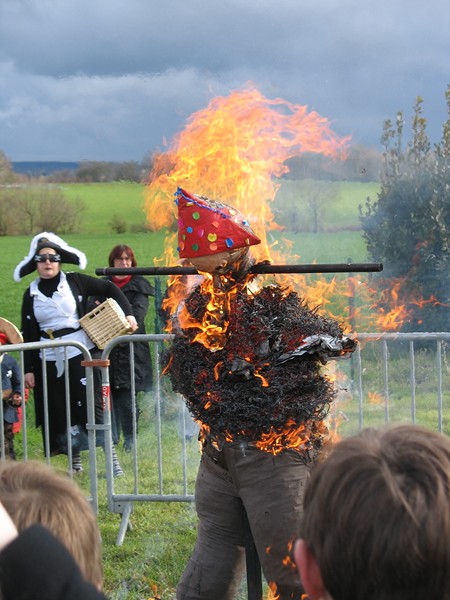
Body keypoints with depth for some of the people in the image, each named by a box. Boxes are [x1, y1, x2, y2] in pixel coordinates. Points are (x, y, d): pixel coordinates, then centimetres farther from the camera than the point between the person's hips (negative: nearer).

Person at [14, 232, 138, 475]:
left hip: (80, 354, -3)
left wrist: (128, 313, -6)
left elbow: (110, 289, 4)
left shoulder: (74, 281, -1)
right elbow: (28, 334, 8)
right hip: (49, 361, 3)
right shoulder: (31, 294, 7)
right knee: (60, 411, 5)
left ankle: (112, 457, -4)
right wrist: (28, 369, 5)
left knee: (92, 404, -8)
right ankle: (75, 462, 17)